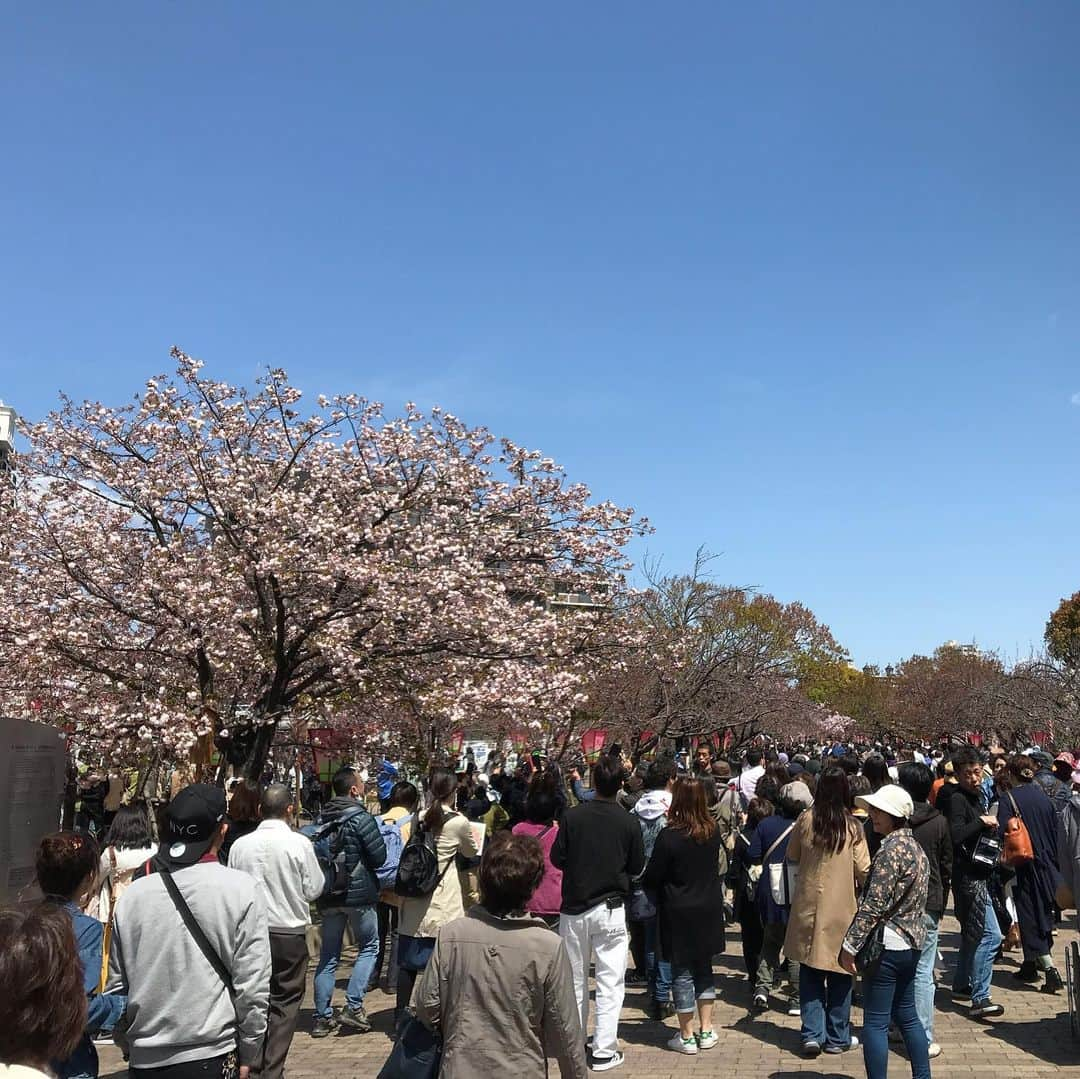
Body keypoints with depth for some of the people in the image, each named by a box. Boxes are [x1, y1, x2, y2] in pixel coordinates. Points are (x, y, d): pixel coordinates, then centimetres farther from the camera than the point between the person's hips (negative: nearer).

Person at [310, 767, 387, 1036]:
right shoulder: (360, 817, -14)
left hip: (329, 894, 6)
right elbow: (380, 856, -12)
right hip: (358, 893, -6)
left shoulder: (322, 818, 5)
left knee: (328, 955, 12)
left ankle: (322, 1017, 14)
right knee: (369, 946, 10)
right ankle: (353, 1007, 0)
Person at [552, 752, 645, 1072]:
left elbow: (557, 858, -4)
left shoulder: (573, 816, -11)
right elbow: (637, 866, -1)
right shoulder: (628, 822, -11)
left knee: (574, 979, 16)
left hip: (574, 907, 2)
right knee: (610, 982, 7)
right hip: (610, 908, -1)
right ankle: (603, 1051, 8)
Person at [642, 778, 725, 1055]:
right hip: (708, 909, 5)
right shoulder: (713, 831, -5)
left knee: (682, 973, 6)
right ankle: (706, 1031, 23)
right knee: (704, 968, 18)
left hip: (679, 912, -5)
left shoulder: (669, 835, -21)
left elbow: (652, 877, -13)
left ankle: (687, 1037, 14)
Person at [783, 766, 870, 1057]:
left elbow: (792, 856, 7)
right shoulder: (852, 826, -13)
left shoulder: (805, 820, -7)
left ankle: (812, 1033, 10)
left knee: (810, 971, 13)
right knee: (839, 973, 12)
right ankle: (837, 1037, 22)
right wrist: (858, 883, 12)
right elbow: (864, 870, -9)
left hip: (808, 905, 1)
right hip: (841, 906, -1)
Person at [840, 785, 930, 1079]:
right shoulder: (916, 847, 10)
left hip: (887, 945, -9)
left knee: (875, 1023, -1)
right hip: (910, 944, 9)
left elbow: (873, 905, -21)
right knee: (906, 1015, 20)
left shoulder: (891, 849, -19)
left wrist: (850, 945, -17)